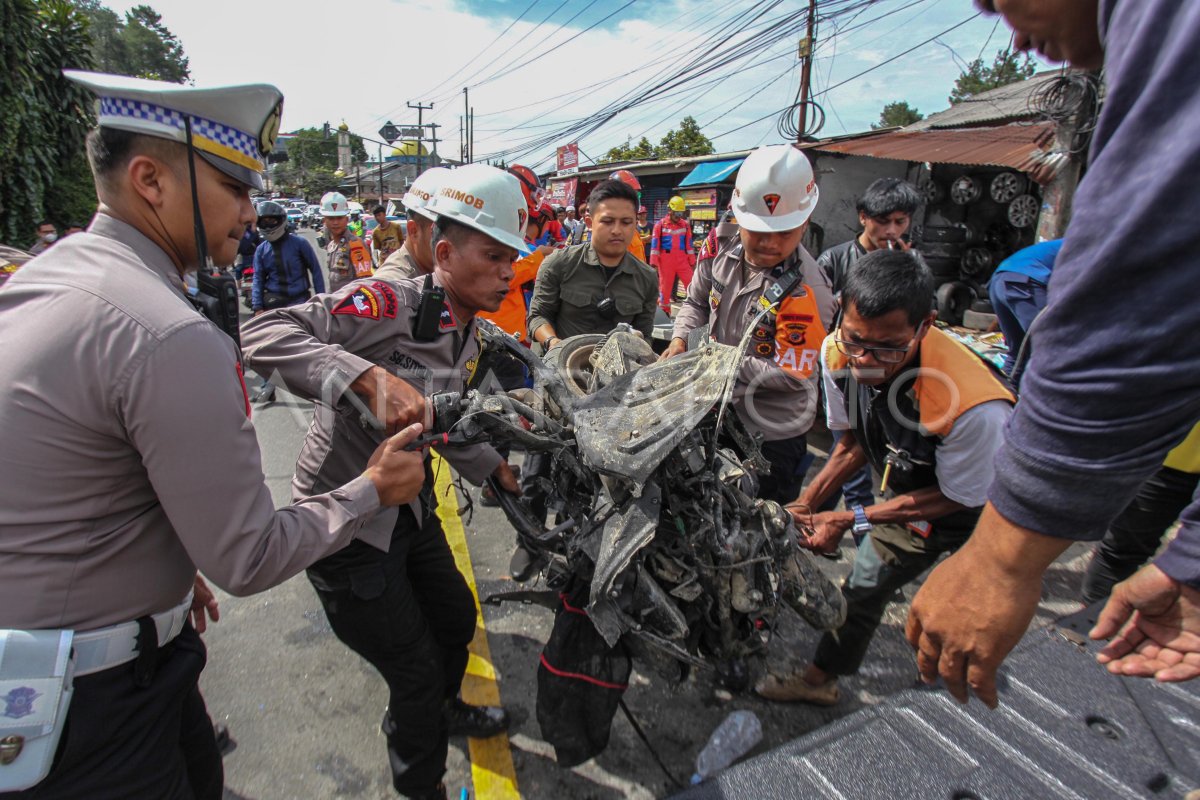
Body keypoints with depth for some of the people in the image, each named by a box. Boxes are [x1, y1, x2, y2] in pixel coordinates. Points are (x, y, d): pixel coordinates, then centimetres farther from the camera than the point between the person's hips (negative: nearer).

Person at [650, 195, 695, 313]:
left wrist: (692, 261, 11)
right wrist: (653, 262, -8)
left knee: (691, 284, -2)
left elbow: (689, 244, 12)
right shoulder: (660, 224, -3)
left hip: (682, 260, 3)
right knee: (665, 286, 6)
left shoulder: (685, 224, 7)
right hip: (665, 261, -3)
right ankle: (664, 311, 16)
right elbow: (655, 244, -3)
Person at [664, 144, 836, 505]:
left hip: (772, 438, -6)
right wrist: (680, 340, -9)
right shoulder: (724, 253, -7)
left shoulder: (805, 291, -27)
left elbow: (791, 374, -27)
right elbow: (697, 302, 9)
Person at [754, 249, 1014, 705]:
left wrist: (852, 520, -25)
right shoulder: (838, 353, -26)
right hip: (904, 485, 4)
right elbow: (854, 441, -7)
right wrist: (807, 502, -14)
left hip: (973, 500, -4)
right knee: (866, 586, 12)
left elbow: (958, 498, -22)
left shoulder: (972, 407, -43)